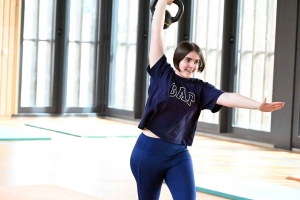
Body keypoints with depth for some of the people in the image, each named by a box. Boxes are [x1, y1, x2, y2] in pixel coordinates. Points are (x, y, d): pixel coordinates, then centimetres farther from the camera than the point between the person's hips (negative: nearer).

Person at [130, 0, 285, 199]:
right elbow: (157, 33, -4)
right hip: (148, 151, -2)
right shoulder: (162, 73, -2)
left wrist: (258, 105, -26)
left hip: (179, 155, 2)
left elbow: (226, 98, -11)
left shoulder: (200, 88, 3)